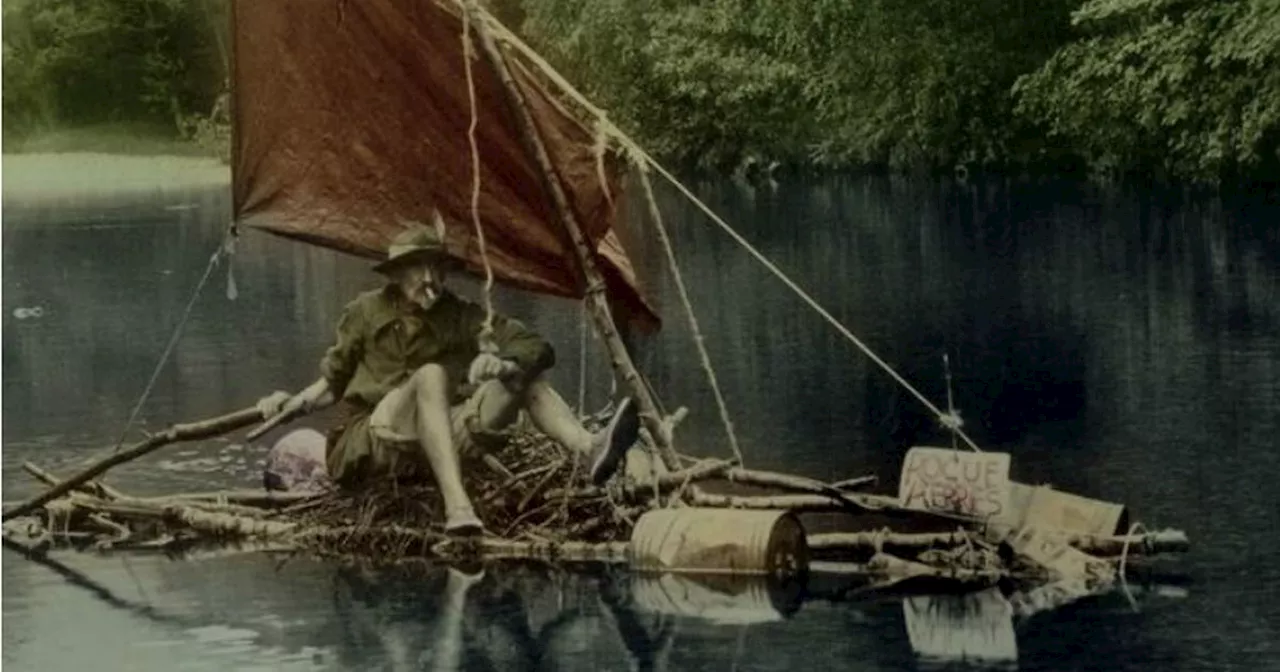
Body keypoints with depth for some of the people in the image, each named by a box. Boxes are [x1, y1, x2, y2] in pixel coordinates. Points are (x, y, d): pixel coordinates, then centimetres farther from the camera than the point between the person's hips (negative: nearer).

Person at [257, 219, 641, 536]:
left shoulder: (462, 317, 6)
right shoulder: (366, 313, 4)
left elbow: (538, 350, -4)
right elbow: (336, 379, 17)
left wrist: (504, 364, -24)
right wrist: (299, 404, 0)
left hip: (439, 444, 3)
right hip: (375, 443, -3)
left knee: (526, 378, -9)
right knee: (430, 374, -33)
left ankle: (589, 450, -39)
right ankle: (456, 505, -52)